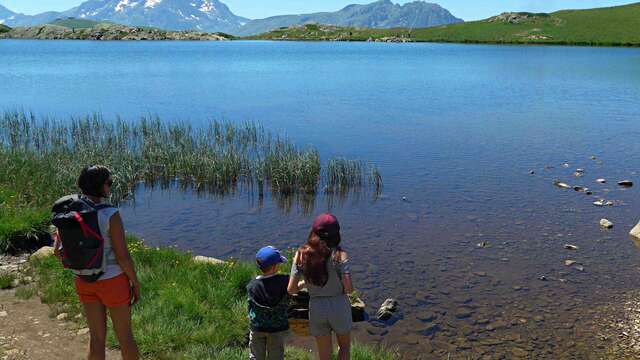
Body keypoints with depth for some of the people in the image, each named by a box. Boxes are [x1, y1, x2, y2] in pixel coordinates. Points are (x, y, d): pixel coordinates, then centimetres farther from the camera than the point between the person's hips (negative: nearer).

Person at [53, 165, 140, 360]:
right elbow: (122, 256, -20)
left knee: (97, 337, 18)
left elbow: (58, 252, -2)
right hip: (112, 281, -5)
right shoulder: (110, 215, -24)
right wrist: (136, 283, -6)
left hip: (85, 280, 5)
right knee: (125, 335, 15)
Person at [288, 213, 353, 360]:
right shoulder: (339, 255, -15)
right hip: (339, 306, -2)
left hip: (316, 308, 2)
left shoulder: (301, 254, -8)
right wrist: (339, 288, 5)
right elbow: (349, 289, -18)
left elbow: (291, 289, -7)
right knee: (345, 346, 27)